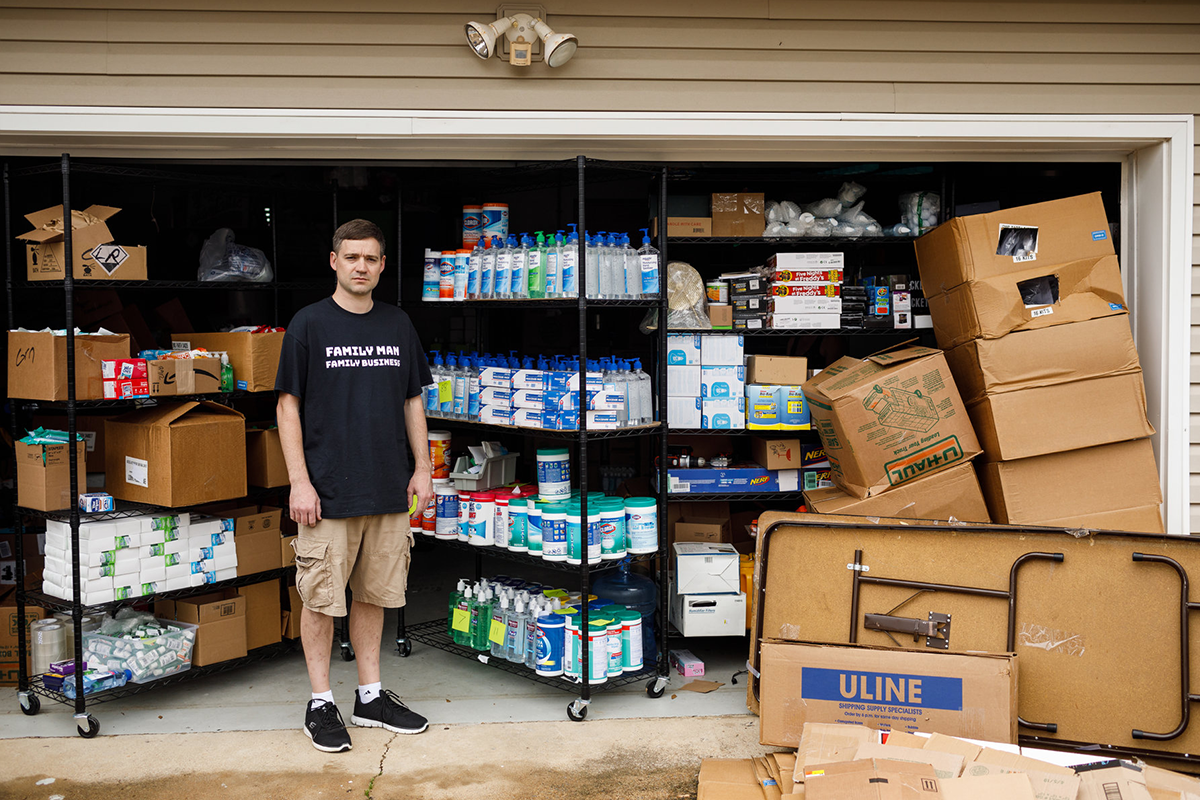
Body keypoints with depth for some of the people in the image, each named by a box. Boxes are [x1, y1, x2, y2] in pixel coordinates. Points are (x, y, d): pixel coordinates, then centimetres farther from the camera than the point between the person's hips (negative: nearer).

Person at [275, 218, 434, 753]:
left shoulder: (398, 325, 9)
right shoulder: (309, 324, -3)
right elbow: (288, 406, -4)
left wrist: (422, 468, 8)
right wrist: (299, 482, -10)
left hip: (388, 489, 4)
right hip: (328, 490, -4)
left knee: (374, 595, 12)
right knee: (322, 598, 3)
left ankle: (371, 696, 24)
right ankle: (320, 703, 17)